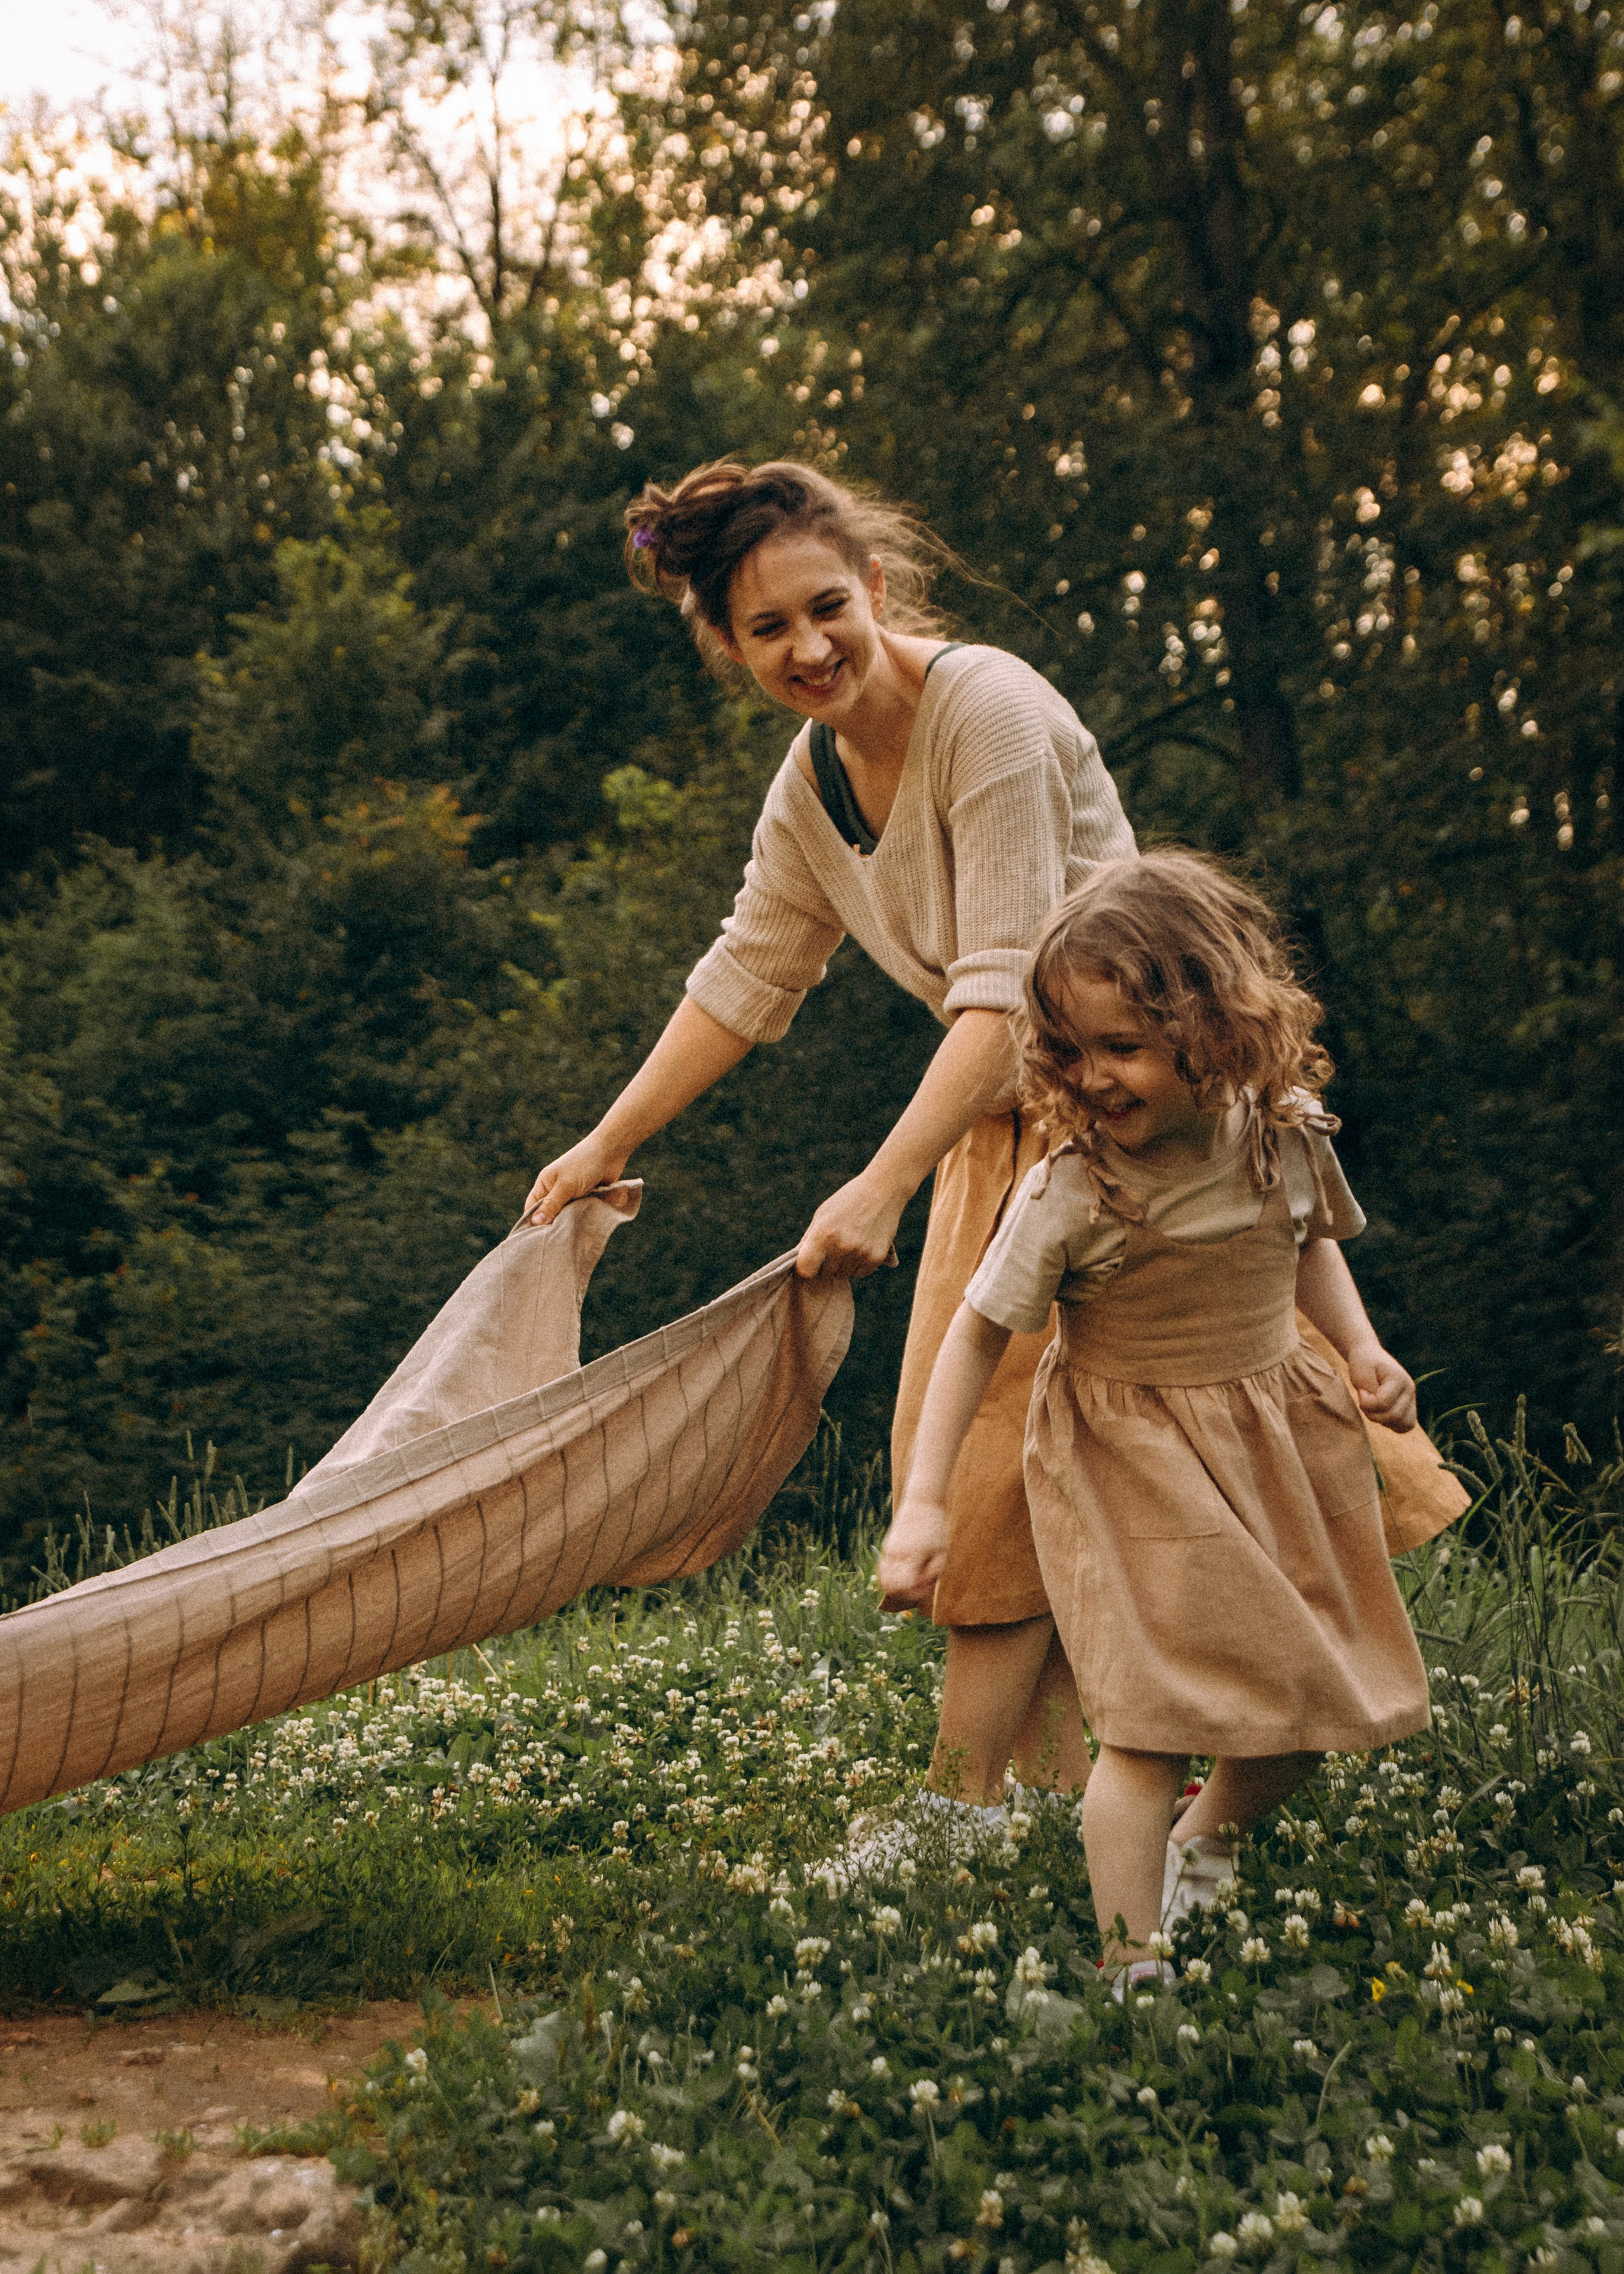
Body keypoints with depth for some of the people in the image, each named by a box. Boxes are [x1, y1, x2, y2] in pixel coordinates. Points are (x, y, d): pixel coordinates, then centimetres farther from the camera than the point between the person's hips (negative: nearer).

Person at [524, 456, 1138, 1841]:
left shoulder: (987, 710, -21)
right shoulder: (815, 776, 4)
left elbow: (1010, 989, -28)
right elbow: (746, 977, 15)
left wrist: (885, 1186, -36)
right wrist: (607, 1146, 17)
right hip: (996, 1120, 9)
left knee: (1003, 1463, -10)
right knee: (944, 1461, 6)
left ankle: (960, 1810, 0)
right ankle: (1064, 1780, 15)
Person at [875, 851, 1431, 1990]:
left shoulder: (1287, 1133, -8)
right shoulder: (1075, 1188, -21)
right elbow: (979, 1334, -13)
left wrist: (1361, 1347, 0)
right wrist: (923, 1500, -15)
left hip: (1274, 1430, 5)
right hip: (1130, 1459, -5)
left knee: (1309, 1694, 13)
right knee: (1153, 1722, -11)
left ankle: (1203, 1852, 42)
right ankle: (1133, 1969, 3)